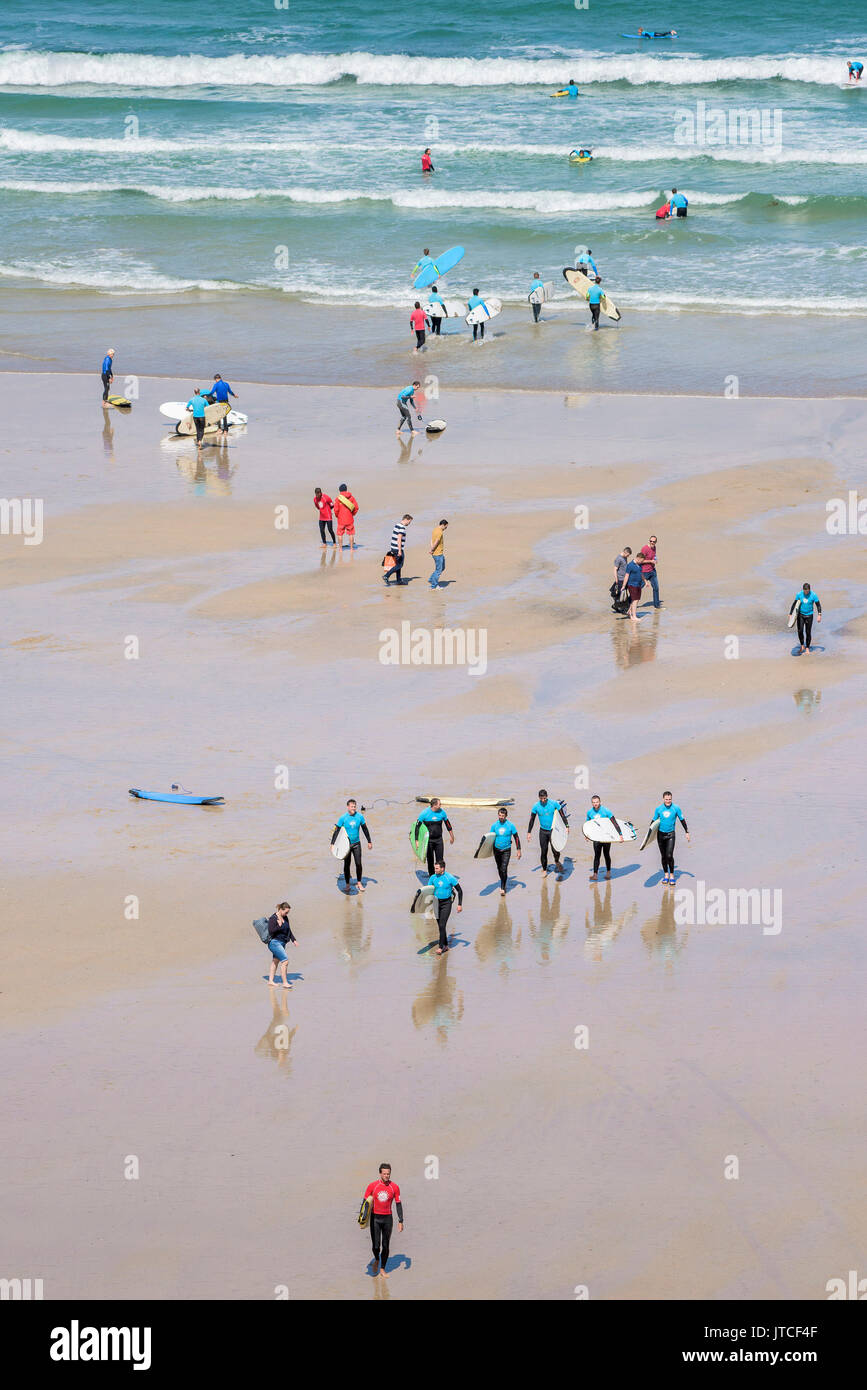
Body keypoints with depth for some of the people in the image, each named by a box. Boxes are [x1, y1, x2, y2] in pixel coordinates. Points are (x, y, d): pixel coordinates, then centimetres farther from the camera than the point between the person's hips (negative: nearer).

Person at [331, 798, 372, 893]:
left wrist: (369, 842, 12)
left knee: (358, 864, -2)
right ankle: (347, 884, 16)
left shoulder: (359, 816, -4)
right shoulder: (343, 818, -11)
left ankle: (359, 883, 12)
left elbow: (365, 829, 7)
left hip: (356, 844, 2)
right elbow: (337, 831, -6)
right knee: (347, 865, 4)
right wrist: (332, 844, -10)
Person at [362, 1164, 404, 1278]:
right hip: (375, 1218, -1)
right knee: (376, 1246, -5)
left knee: (386, 1246, 4)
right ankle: (377, 1260, 27)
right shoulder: (372, 1186, -6)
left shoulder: (394, 1187, -2)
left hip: (388, 1219, 1)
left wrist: (400, 1221, 0)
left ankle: (382, 1269, 18)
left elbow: (398, 1204, 4)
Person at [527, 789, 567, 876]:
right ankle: (544, 870, 19)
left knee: (555, 850, -9)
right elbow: (532, 820, 3)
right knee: (543, 852, 3)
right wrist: (529, 832, 2)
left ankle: (557, 862, 24)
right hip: (543, 831, 2)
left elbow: (562, 815, -1)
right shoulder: (536, 806, -7)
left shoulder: (554, 803, -11)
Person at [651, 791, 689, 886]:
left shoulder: (676, 808, -6)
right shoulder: (658, 809, -1)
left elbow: (682, 820, 3)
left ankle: (672, 875, 0)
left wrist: (687, 832, 4)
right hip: (660, 834, 2)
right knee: (663, 856, 8)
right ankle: (666, 875, 20)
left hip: (670, 834, -2)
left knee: (669, 856, -12)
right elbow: (654, 821, 9)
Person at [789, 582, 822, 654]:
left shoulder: (813, 595, -11)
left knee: (808, 632, 1)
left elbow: (818, 605, -4)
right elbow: (794, 604, 4)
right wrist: (790, 614, 5)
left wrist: (819, 615, -15)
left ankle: (807, 648, 16)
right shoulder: (799, 594, -6)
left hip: (809, 616, -1)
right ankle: (802, 646, 8)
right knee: (800, 631, -11)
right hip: (800, 615, 1)